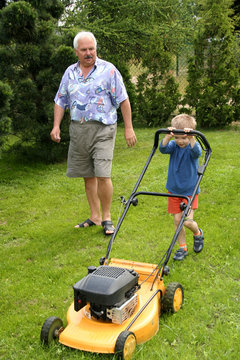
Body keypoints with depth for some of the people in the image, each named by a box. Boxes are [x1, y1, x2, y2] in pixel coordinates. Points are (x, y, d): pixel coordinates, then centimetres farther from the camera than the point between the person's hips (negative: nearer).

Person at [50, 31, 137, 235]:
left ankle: (106, 217, 5)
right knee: (87, 176, 9)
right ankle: (95, 216, 21)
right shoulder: (70, 72, 12)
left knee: (102, 175, -12)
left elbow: (123, 100, -3)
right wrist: (56, 126, 5)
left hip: (102, 129, -5)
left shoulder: (108, 70, -2)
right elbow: (61, 101, 16)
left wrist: (128, 128, -8)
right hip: (78, 130, 5)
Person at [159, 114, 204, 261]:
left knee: (187, 221, -9)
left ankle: (198, 233, 25)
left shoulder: (193, 146, -11)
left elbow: (197, 152, -34)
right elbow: (163, 149, -23)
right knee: (177, 220, 6)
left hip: (190, 190, -3)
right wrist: (168, 137, -40)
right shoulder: (174, 145, -4)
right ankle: (182, 248, 22)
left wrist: (191, 138, -48)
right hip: (174, 189, 3)